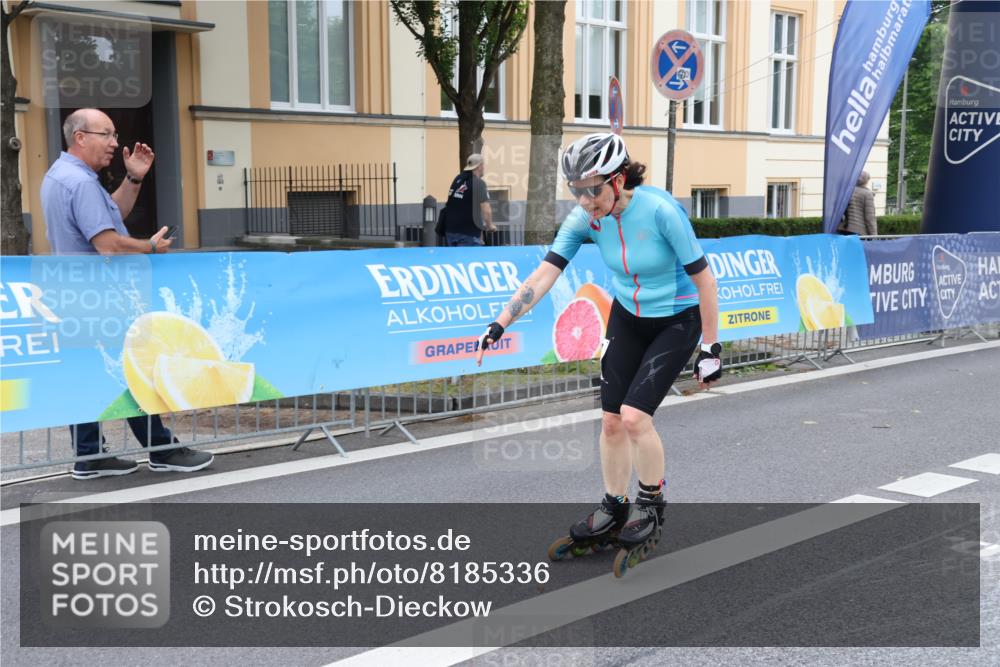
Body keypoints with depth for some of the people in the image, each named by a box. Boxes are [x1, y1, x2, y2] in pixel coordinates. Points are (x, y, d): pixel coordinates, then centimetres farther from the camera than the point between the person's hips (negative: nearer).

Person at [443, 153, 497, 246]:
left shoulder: (457, 180, 13)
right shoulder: (479, 183, -8)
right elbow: (486, 211, -15)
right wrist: (489, 225, 4)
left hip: (450, 230, 7)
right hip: (468, 232, -7)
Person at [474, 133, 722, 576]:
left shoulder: (660, 210, -29)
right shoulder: (586, 218, -15)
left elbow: (703, 279, -21)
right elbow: (543, 275, -16)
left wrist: (711, 349, -17)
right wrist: (500, 325, -24)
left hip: (676, 322, -5)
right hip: (626, 318, 5)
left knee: (634, 415, -17)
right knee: (611, 420, 3)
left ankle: (651, 505, 9)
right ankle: (612, 512, 22)